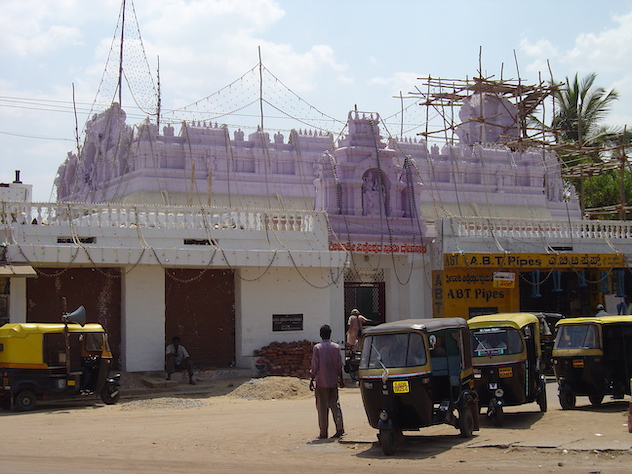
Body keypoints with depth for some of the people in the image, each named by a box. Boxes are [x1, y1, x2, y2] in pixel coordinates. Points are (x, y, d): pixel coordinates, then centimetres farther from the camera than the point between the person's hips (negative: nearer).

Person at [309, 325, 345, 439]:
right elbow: (339, 365, 5)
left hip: (321, 383, -3)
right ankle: (339, 428, -1)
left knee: (322, 407, 2)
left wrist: (311, 380, -2)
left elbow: (315, 367, -10)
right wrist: (341, 379, 15)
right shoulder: (336, 347, 3)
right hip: (333, 382, 3)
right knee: (335, 405, 10)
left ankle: (323, 433, 4)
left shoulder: (317, 348, -9)